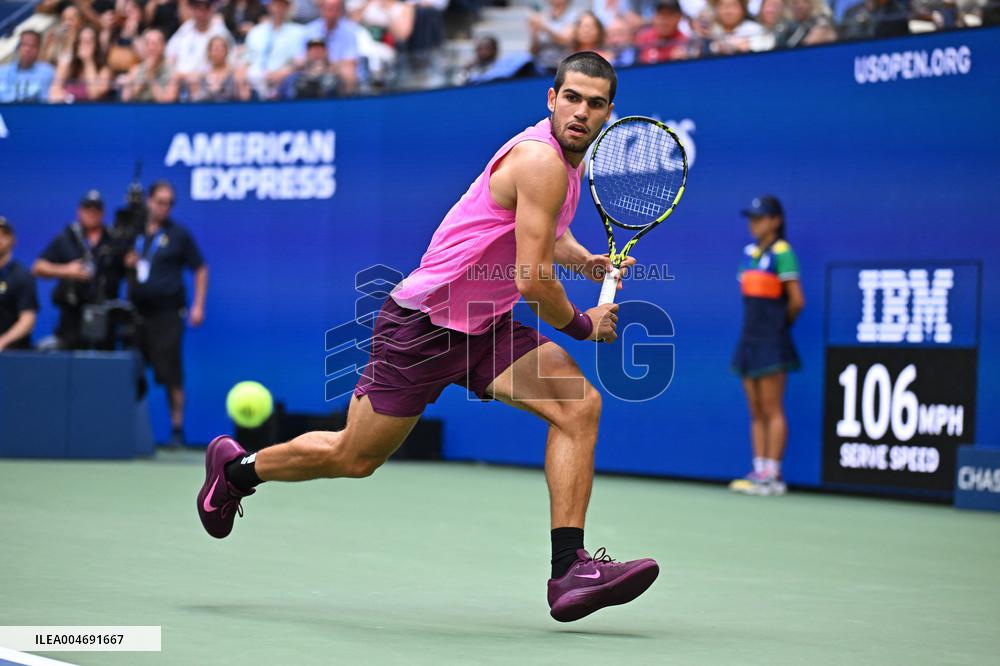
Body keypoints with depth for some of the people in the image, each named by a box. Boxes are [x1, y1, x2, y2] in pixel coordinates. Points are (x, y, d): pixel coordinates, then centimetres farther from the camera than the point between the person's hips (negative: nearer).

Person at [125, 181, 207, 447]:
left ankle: (177, 427, 1)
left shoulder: (178, 235, 3)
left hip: (167, 312, -3)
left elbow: (200, 269, 6)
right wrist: (127, 263, -5)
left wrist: (198, 305, -1)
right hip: (137, 312, 3)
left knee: (170, 372, -5)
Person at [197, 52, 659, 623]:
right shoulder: (541, 159, -23)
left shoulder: (572, 160, 7)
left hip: (487, 326, 8)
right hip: (424, 323, -8)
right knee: (353, 458, 6)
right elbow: (531, 280, -27)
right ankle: (236, 467, 34)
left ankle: (569, 570, -18)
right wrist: (583, 326, -9)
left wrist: (589, 261, 8)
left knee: (580, 405, -15)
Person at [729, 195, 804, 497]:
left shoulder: (782, 252, -9)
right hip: (750, 337, 8)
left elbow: (796, 301, -11)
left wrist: (782, 322, 3)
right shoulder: (751, 252, 13)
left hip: (771, 341, -8)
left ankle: (773, 476, -4)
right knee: (756, 412, 7)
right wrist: (757, 324, 8)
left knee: (772, 411, -5)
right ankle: (759, 471, 10)